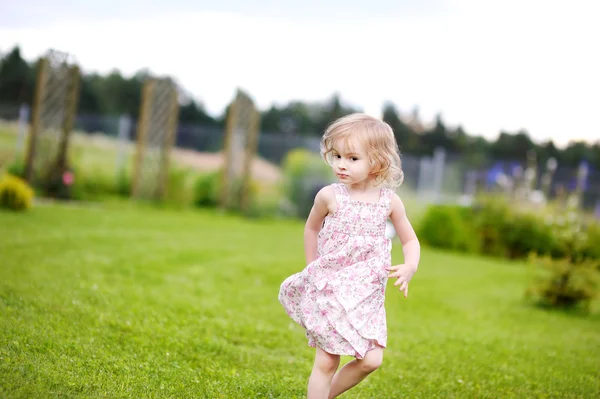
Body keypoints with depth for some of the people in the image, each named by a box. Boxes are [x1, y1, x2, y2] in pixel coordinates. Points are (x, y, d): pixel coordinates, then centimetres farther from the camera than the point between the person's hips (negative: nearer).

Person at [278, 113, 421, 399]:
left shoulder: (390, 201, -4)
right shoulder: (329, 196, -8)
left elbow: (410, 239, 9)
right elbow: (312, 228, 10)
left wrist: (410, 268, -10)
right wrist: (312, 269, 12)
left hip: (367, 295, 2)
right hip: (329, 289, -2)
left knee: (371, 360, -2)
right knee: (327, 362, -1)